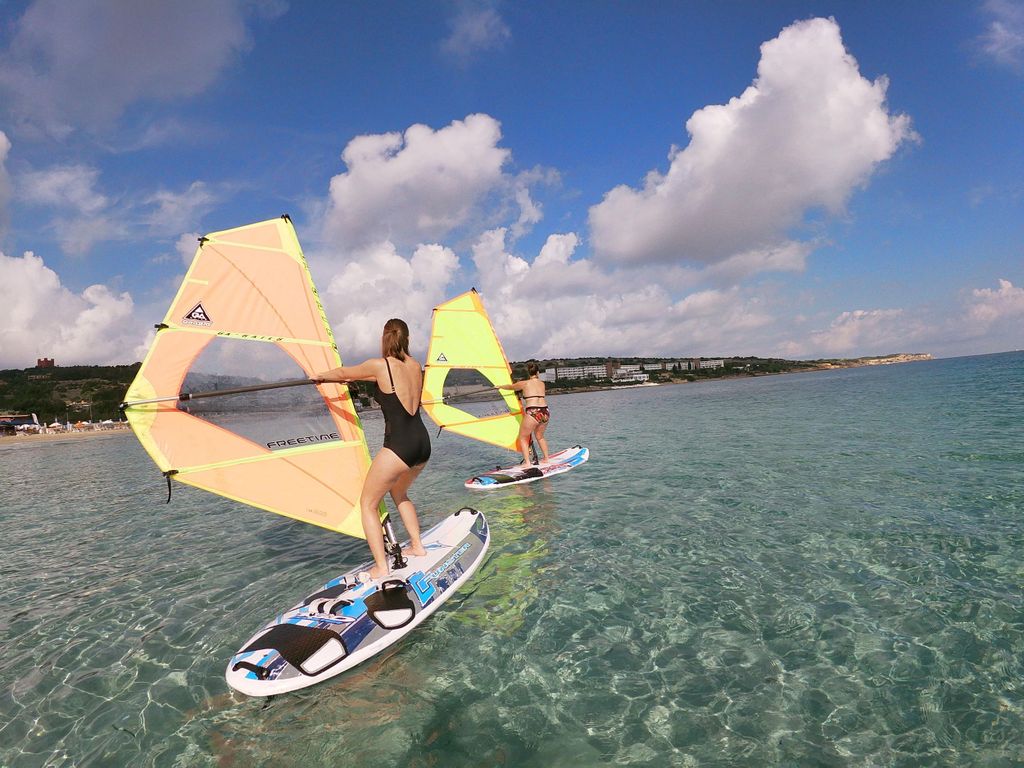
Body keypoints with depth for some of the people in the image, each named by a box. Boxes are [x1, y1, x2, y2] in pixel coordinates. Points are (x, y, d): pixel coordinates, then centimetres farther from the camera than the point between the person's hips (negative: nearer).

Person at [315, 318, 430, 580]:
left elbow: (342, 373, 11)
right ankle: (417, 546, 33)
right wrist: (355, 378, 39)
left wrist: (320, 376, 31)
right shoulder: (416, 366, 10)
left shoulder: (379, 365, -7)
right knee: (398, 492, 32)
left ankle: (381, 568, 8)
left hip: (398, 446, -7)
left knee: (368, 503, 11)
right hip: (423, 443, 7)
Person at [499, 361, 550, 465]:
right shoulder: (542, 384, 16)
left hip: (532, 413, -5)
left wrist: (500, 386, 42)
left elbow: (510, 387, 22)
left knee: (523, 438, 10)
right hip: (545, 412, 5)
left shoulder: (524, 384, 5)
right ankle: (546, 459, 28)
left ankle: (527, 463, 0)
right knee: (539, 436, 27)